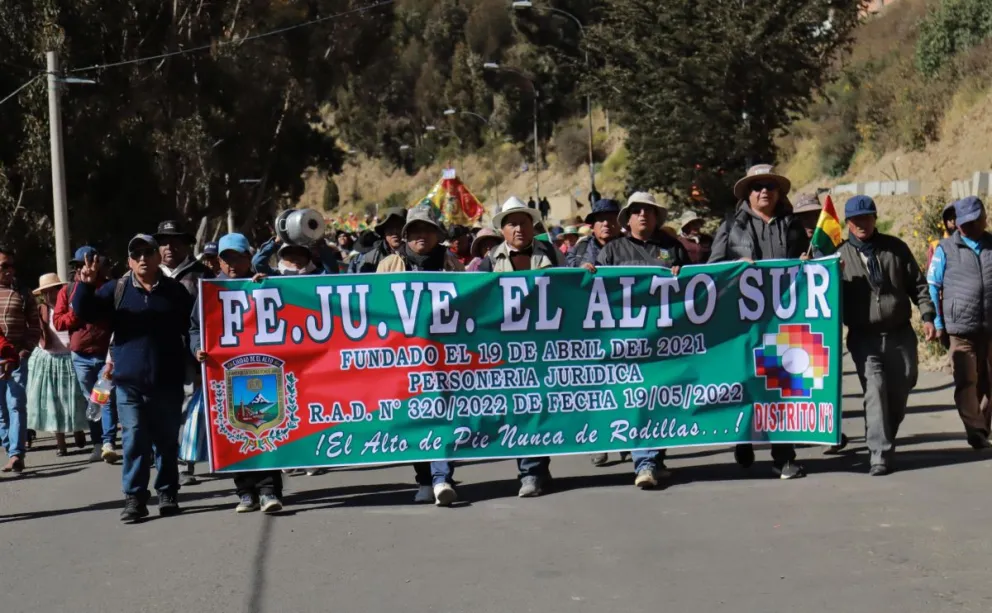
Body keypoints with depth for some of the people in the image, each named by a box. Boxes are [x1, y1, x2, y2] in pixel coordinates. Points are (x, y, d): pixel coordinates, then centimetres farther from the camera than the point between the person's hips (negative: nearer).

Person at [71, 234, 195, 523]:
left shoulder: (175, 291, 5)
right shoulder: (117, 289, 4)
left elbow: (192, 327, 10)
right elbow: (84, 312, -2)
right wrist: (86, 286, -18)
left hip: (167, 382, 0)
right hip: (129, 382, 0)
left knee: (167, 440, 9)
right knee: (134, 440, -2)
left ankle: (168, 494, 19)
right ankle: (134, 498, 3)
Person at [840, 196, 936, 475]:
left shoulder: (896, 248, 5)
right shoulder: (840, 255, 0)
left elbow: (917, 284, 8)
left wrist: (927, 316, -2)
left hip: (900, 334, 3)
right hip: (864, 338, -3)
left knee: (900, 391, 11)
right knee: (875, 391, -15)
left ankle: (886, 440, 32)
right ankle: (880, 455, -15)